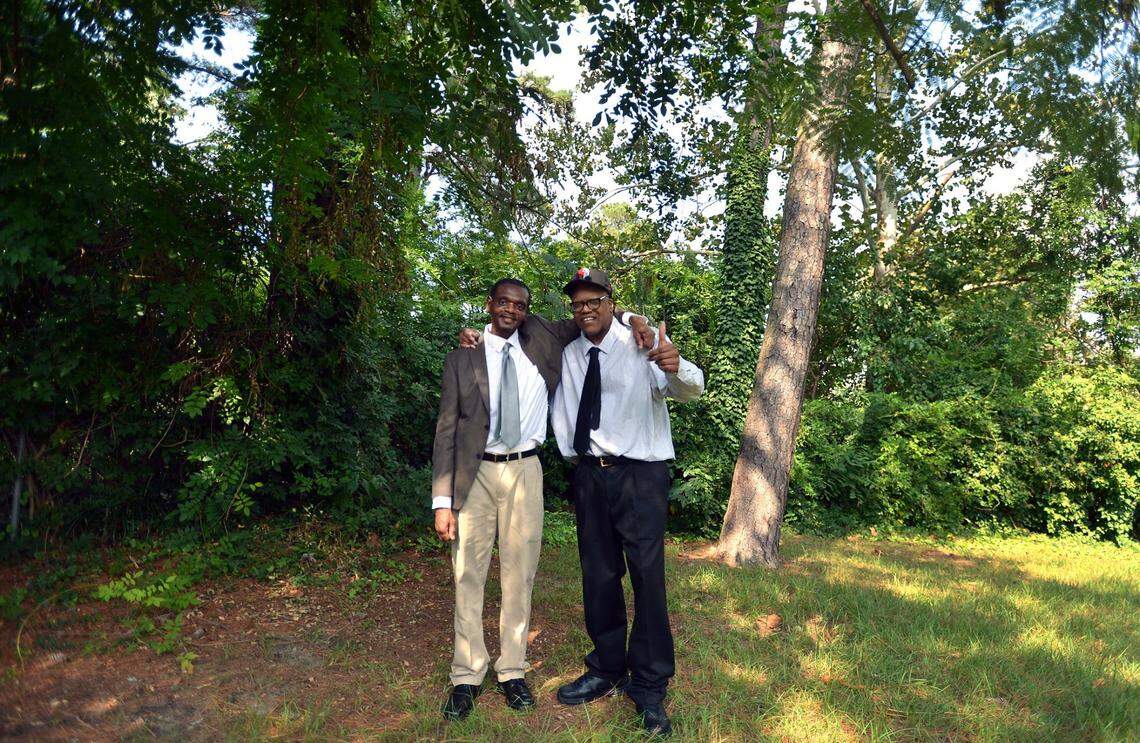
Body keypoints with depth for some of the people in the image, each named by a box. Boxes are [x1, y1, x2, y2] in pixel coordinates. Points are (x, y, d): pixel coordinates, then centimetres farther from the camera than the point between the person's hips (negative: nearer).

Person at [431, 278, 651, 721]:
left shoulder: (541, 338, 6)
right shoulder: (461, 359, 1)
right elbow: (447, 430, -1)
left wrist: (632, 319, -5)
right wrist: (443, 500, -7)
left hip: (524, 472, 2)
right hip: (475, 473, -1)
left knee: (519, 575, 8)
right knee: (468, 577, 4)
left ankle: (512, 670, 23)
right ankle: (466, 677, 18)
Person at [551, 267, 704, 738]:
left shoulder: (643, 345, -8)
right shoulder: (568, 355, 7)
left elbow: (691, 389, -24)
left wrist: (675, 368, -48)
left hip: (640, 474, -5)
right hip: (588, 474, 5)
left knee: (647, 577, -5)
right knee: (598, 576, 14)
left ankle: (649, 688, 11)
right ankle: (606, 672, 32)